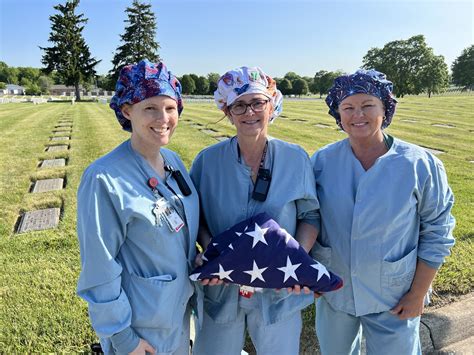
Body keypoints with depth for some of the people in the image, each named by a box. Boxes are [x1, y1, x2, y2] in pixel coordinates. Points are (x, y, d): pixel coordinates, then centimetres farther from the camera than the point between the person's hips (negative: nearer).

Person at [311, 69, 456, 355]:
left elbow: (437, 234, -7)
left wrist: (418, 294, -7)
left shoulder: (421, 164, -14)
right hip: (332, 290, 3)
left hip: (393, 298, -2)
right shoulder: (322, 160, -9)